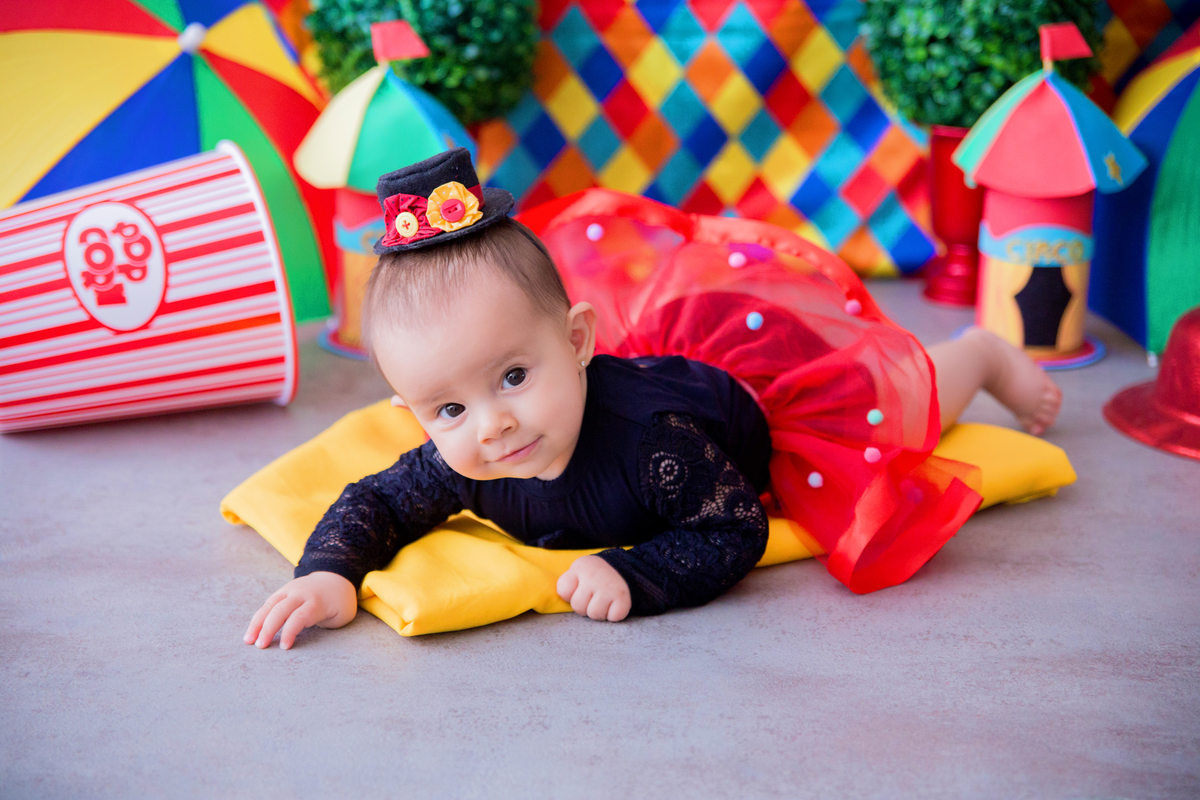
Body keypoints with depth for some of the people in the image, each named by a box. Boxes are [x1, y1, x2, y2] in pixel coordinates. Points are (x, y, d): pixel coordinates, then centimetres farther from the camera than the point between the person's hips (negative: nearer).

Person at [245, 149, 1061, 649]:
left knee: (900, 408, 24)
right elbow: (375, 501, -18)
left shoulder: (651, 435, -48)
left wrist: (634, 574, -50)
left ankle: (982, 352, 50)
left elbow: (733, 534, -36)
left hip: (757, 370, -4)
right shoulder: (456, 465, -31)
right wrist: (331, 574, -38)